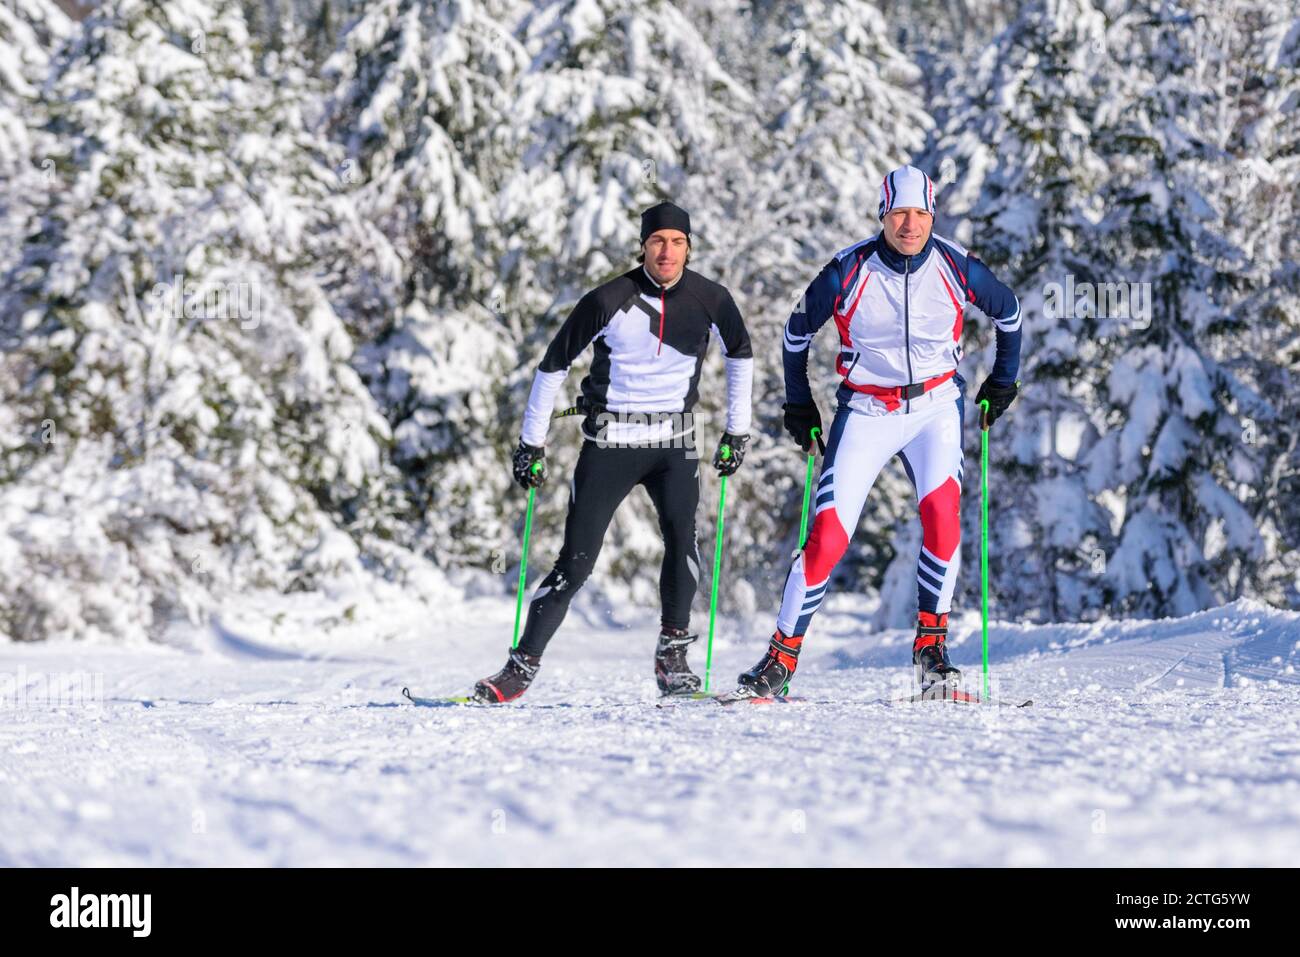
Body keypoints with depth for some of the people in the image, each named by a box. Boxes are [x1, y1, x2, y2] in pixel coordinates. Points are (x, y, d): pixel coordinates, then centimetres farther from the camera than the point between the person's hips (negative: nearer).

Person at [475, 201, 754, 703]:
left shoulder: (710, 300, -3)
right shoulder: (608, 301, -11)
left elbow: (740, 354, 16)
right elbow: (554, 365, 0)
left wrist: (736, 431, 12)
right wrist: (532, 443, 1)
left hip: (674, 442, 2)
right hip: (609, 443, -1)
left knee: (681, 532, -25)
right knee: (576, 562, -5)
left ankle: (673, 654, -14)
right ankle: (522, 666, 5)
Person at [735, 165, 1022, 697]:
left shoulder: (956, 267, -10)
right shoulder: (849, 271, -13)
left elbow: (1007, 310, 11)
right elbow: (797, 332, 4)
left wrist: (1003, 379, 15)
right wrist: (798, 403, 8)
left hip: (936, 407, 1)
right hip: (866, 411, -1)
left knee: (941, 511, -23)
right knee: (829, 535, -10)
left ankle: (930, 645, -10)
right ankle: (782, 656, 2)